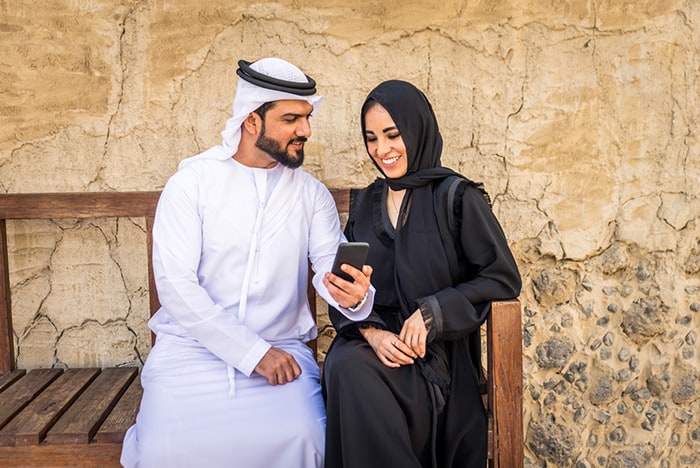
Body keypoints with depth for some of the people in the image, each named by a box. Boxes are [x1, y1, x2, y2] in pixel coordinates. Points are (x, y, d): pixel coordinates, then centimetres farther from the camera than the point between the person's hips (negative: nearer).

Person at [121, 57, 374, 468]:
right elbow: (175, 284, -11)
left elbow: (333, 265, -4)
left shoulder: (312, 194, 7)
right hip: (194, 345, -2)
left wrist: (355, 294, -30)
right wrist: (254, 352, -17)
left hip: (282, 348, 3)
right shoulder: (191, 183, -3)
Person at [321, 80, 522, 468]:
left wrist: (432, 311, -15)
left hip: (437, 351, -4)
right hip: (373, 342, 4)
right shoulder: (364, 204, 15)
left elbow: (503, 278, -4)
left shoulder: (456, 197, 1)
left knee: (352, 369, -32)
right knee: (343, 364, -31)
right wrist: (370, 331, -12)